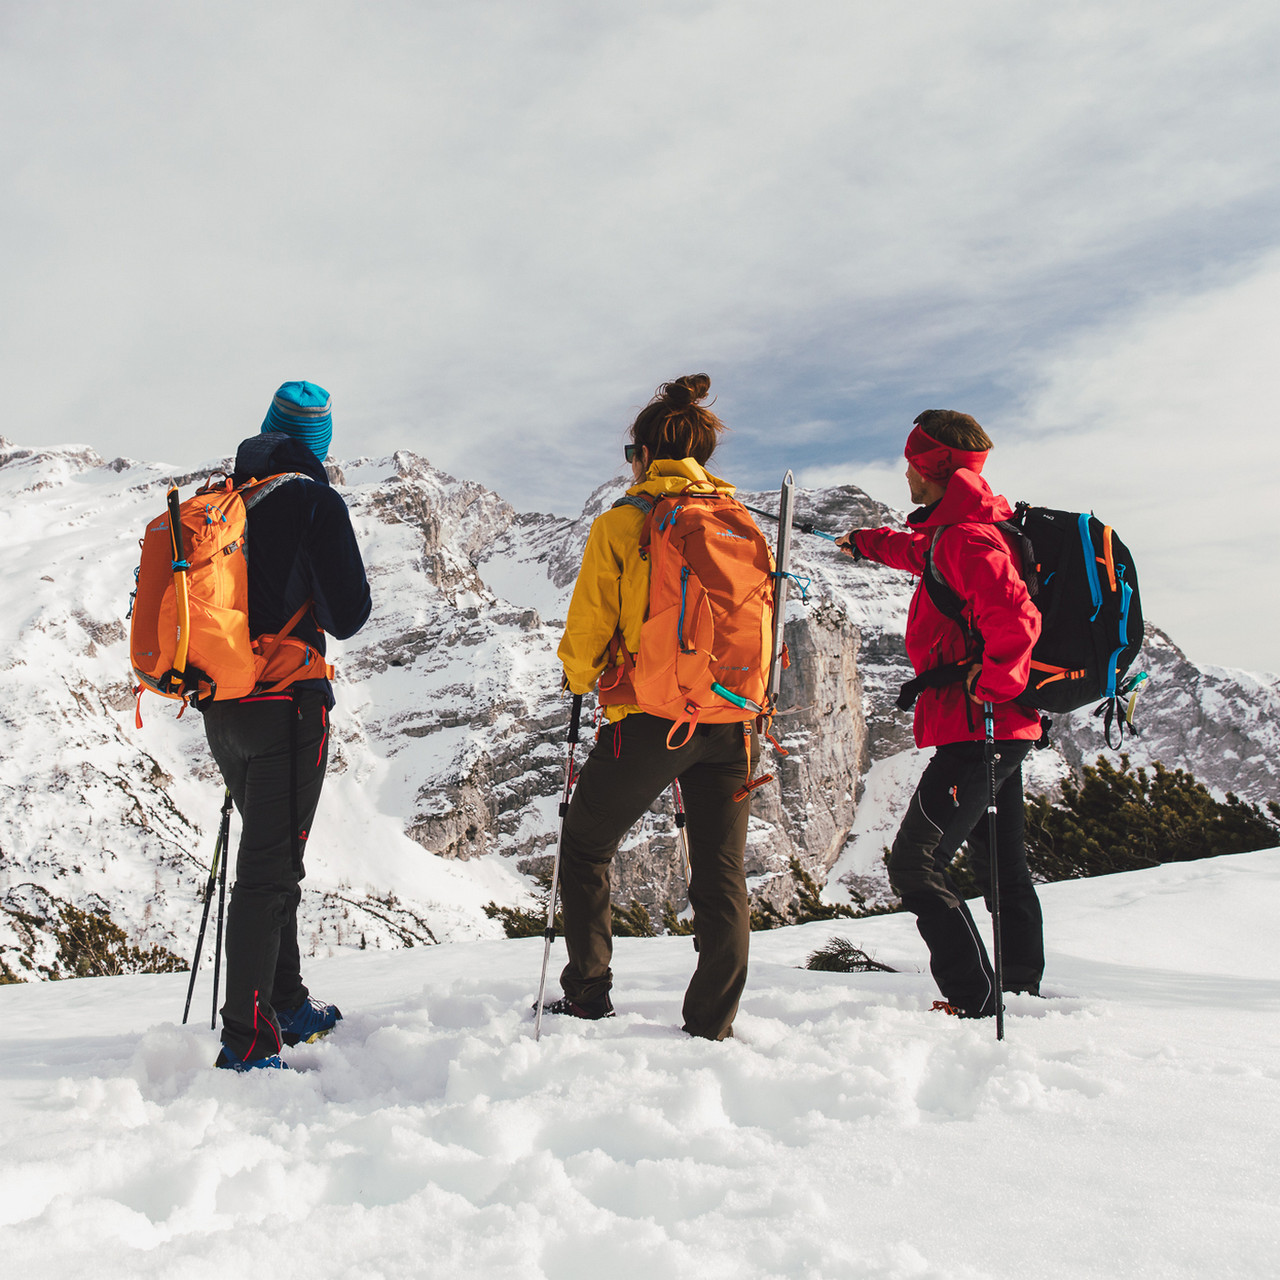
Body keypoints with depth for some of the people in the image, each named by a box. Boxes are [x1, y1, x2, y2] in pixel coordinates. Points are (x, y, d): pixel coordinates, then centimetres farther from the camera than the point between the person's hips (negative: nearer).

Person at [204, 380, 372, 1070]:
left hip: (221, 711, 7)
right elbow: (346, 616, -12)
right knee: (269, 866, -4)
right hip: (286, 705, -7)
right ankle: (246, 1044, -3)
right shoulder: (313, 502, -9)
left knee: (268, 851, 19)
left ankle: (287, 1006, 30)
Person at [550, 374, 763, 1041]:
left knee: (584, 849, 17)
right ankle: (712, 1025, 12)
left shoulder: (620, 524, -5)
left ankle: (587, 995, 20)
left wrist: (580, 677, 17)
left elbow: (586, 632, -4)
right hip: (732, 717, 4)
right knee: (722, 873, 10)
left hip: (647, 718, -3)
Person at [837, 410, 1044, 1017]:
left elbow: (1016, 619, -31)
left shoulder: (967, 538, -17)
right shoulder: (955, 534, 15)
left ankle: (977, 1002, -6)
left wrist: (990, 687, -24)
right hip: (1006, 730, 11)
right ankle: (1022, 991, 28)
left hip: (976, 729, -11)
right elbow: (925, 553, 40)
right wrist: (871, 542, 53)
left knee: (914, 865, -6)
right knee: (1002, 863, 18)